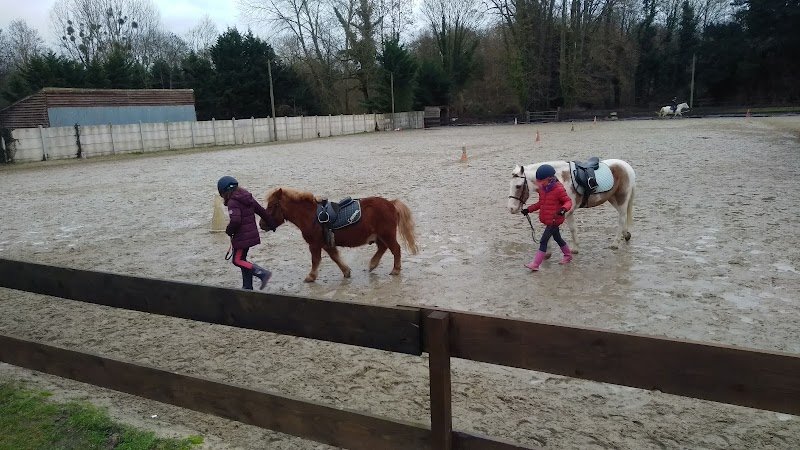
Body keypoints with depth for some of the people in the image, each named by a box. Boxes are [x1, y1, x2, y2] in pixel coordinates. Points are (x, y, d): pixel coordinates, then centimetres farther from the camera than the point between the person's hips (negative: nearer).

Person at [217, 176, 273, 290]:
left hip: (242, 236, -9)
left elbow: (235, 220, -31)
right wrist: (271, 222, 27)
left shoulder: (233, 202, -18)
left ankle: (263, 273, -12)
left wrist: (228, 231, -12)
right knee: (242, 259, 17)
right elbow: (262, 211, 15)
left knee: (237, 260, 0)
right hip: (251, 233, 9)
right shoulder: (248, 198, 9)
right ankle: (247, 286, 21)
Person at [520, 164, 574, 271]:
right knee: (557, 238, 23)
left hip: (554, 220, -8)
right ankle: (568, 255, 42)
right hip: (547, 220, 8)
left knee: (543, 241, -9)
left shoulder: (558, 189, -19)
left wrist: (564, 209, -36)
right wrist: (529, 209, 11)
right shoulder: (542, 188, 5)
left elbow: (568, 201, -15)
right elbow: (540, 203, 17)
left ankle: (535, 264, -7)